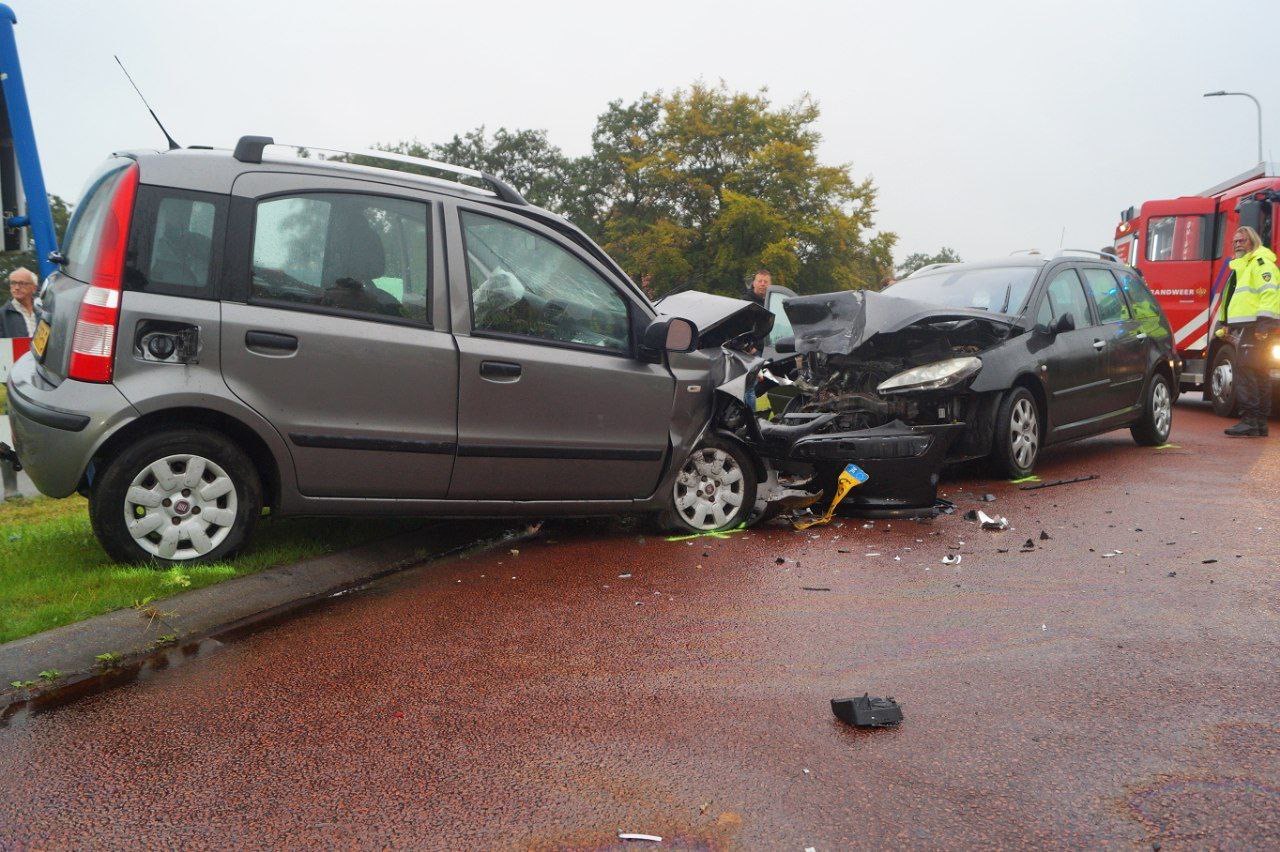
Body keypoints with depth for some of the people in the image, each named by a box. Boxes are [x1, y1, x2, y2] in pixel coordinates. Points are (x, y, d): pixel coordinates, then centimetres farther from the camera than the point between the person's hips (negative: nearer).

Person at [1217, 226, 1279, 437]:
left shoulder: (1261, 263, -7)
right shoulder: (1241, 267, 25)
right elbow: (1237, 301, 31)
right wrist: (1225, 323, 25)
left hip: (1255, 325, -10)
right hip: (1244, 327, 11)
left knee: (1246, 369, -17)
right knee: (1260, 374, 11)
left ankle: (1250, 421, -20)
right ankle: (1260, 423, 14)